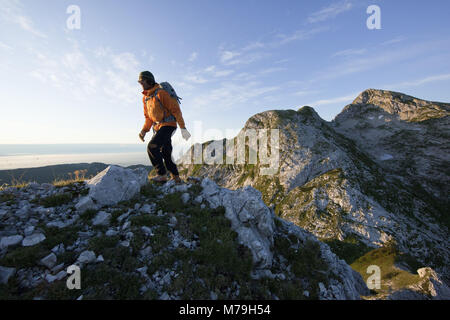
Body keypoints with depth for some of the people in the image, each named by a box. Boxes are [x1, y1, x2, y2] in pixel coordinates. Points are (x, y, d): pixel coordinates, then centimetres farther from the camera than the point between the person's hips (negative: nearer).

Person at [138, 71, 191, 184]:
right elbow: (148, 117, 19)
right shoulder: (145, 97, 13)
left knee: (152, 147, -21)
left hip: (168, 125, -8)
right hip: (158, 127, 9)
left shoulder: (161, 93, -13)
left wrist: (183, 128, -19)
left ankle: (162, 175, -12)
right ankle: (176, 178, 21)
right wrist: (144, 130, 6)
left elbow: (175, 109, -15)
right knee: (166, 154, 9)